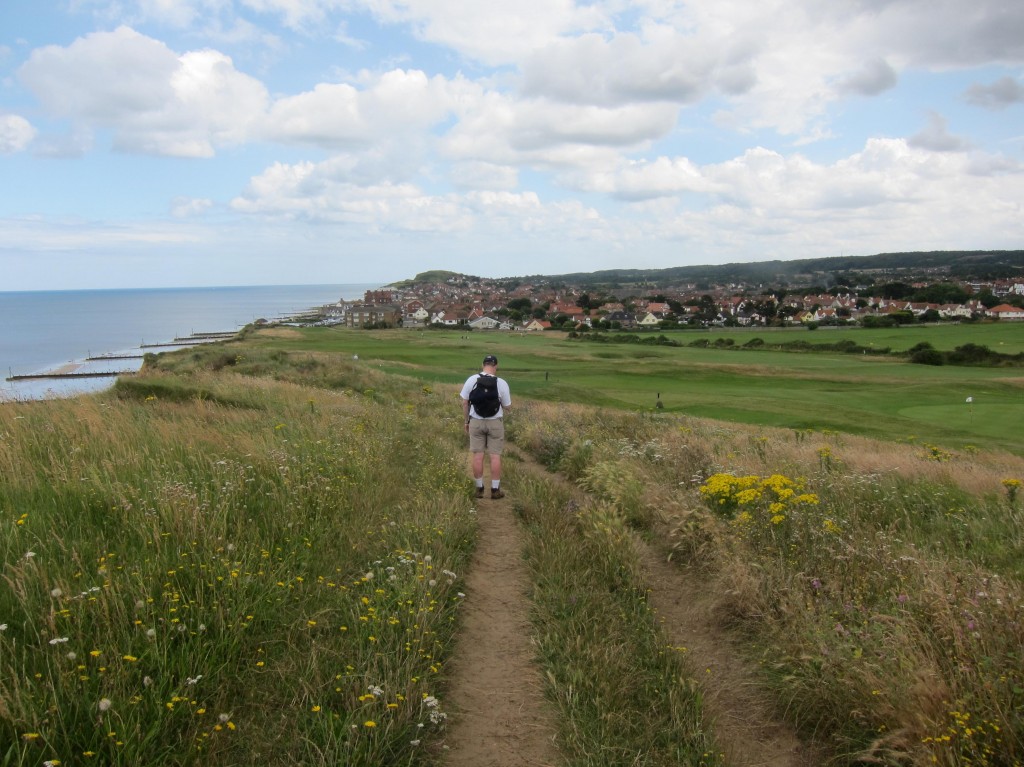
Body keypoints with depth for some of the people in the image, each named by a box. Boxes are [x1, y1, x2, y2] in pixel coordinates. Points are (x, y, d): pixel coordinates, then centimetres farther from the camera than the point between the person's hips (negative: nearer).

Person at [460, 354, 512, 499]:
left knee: (478, 456, 7)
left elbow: (465, 403, -1)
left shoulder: (471, 380, -6)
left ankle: (479, 489, 13)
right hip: (495, 422, -1)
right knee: (495, 456, 5)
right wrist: (509, 397, 19)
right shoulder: (501, 383, -10)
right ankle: (495, 490, 9)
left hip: (476, 422, 1)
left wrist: (466, 421, 11)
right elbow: (507, 407, -2)